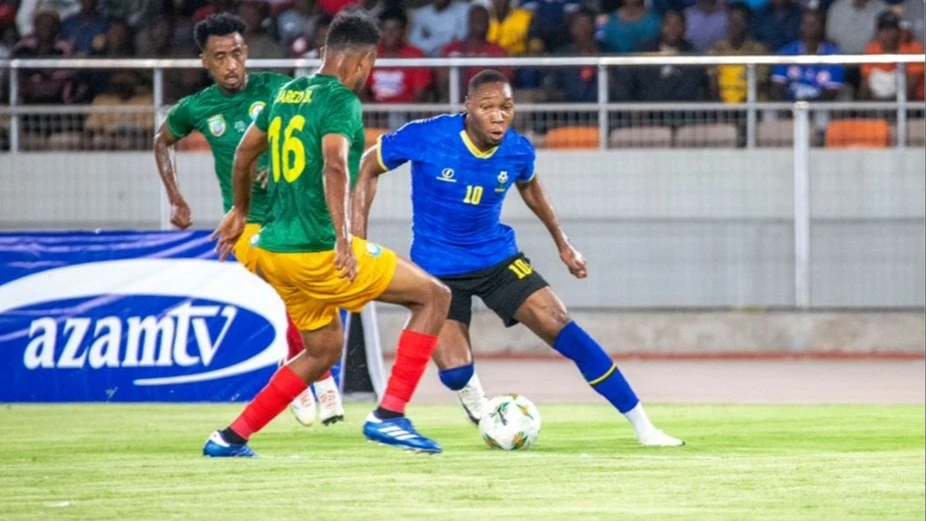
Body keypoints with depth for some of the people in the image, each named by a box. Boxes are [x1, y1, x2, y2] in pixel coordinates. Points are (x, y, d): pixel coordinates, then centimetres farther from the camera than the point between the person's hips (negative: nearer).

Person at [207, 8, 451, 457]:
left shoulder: (287, 95, 14)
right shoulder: (342, 102, -11)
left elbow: (243, 153, 26)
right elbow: (335, 167, -28)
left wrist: (240, 211, 41)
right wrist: (343, 238, -34)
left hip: (274, 250, 9)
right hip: (317, 251, -9)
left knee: (324, 351, 25)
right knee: (434, 297, 1)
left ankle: (231, 437, 19)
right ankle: (388, 416, -5)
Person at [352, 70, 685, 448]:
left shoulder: (518, 151, -10)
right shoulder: (425, 138, -21)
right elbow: (367, 168, -6)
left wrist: (562, 243, 20)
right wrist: (357, 240, -11)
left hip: (498, 258, 2)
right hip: (437, 269, -2)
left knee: (563, 329, -12)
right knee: (455, 373, -15)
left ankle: (641, 425, -5)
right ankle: (481, 415, 25)